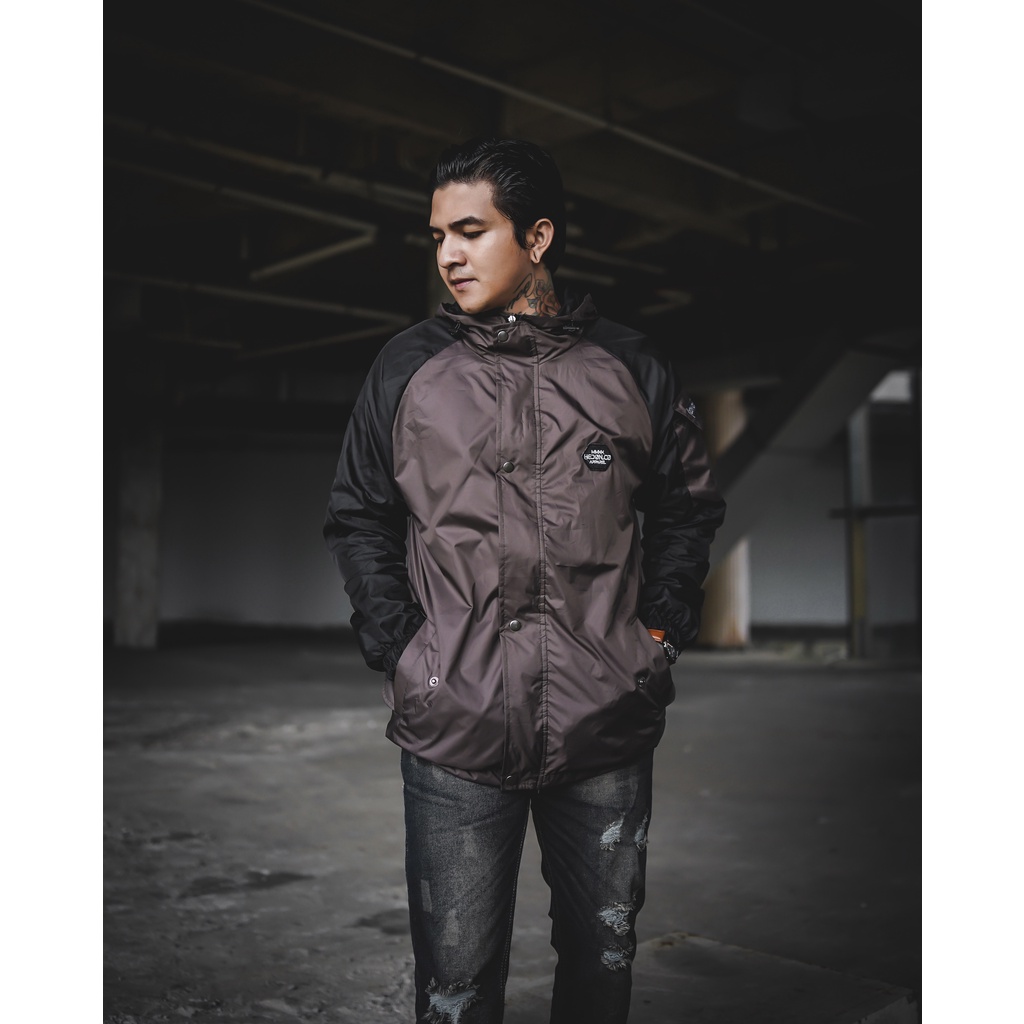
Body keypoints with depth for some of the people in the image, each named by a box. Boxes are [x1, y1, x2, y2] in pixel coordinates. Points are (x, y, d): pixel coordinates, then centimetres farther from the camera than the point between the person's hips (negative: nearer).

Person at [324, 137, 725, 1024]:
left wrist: (662, 626, 3)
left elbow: (688, 504, 14)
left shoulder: (629, 369, 5)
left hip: (609, 727, 2)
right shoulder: (407, 369, 3)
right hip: (455, 726, -1)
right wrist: (396, 645, -2)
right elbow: (359, 518, 9)